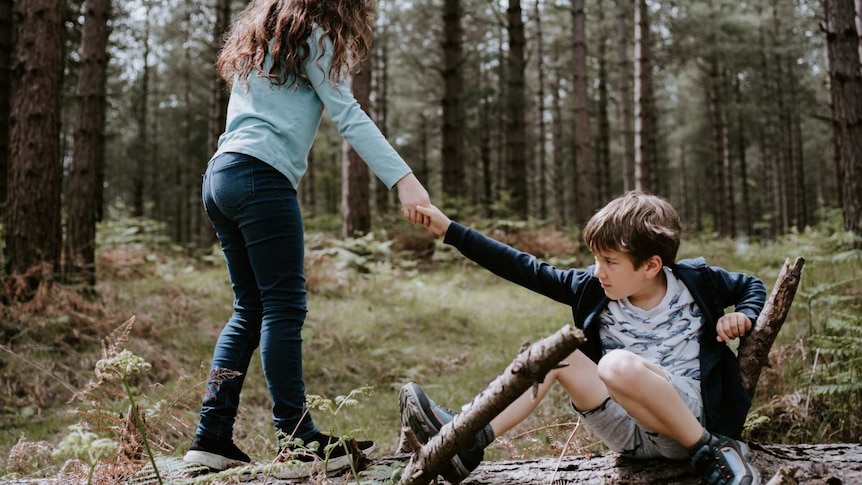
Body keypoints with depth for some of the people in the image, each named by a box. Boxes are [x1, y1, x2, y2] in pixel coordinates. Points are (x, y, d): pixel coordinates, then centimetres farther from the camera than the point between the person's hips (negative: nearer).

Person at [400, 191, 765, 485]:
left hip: (694, 418, -4)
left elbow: (751, 286, 14)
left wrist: (744, 316, -9)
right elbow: (526, 270, 0)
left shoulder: (695, 281, -6)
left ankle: (713, 450, -17)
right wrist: (450, 230, -2)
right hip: (631, 430, 4)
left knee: (618, 364, -33)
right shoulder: (594, 289, 0)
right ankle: (469, 442, -12)